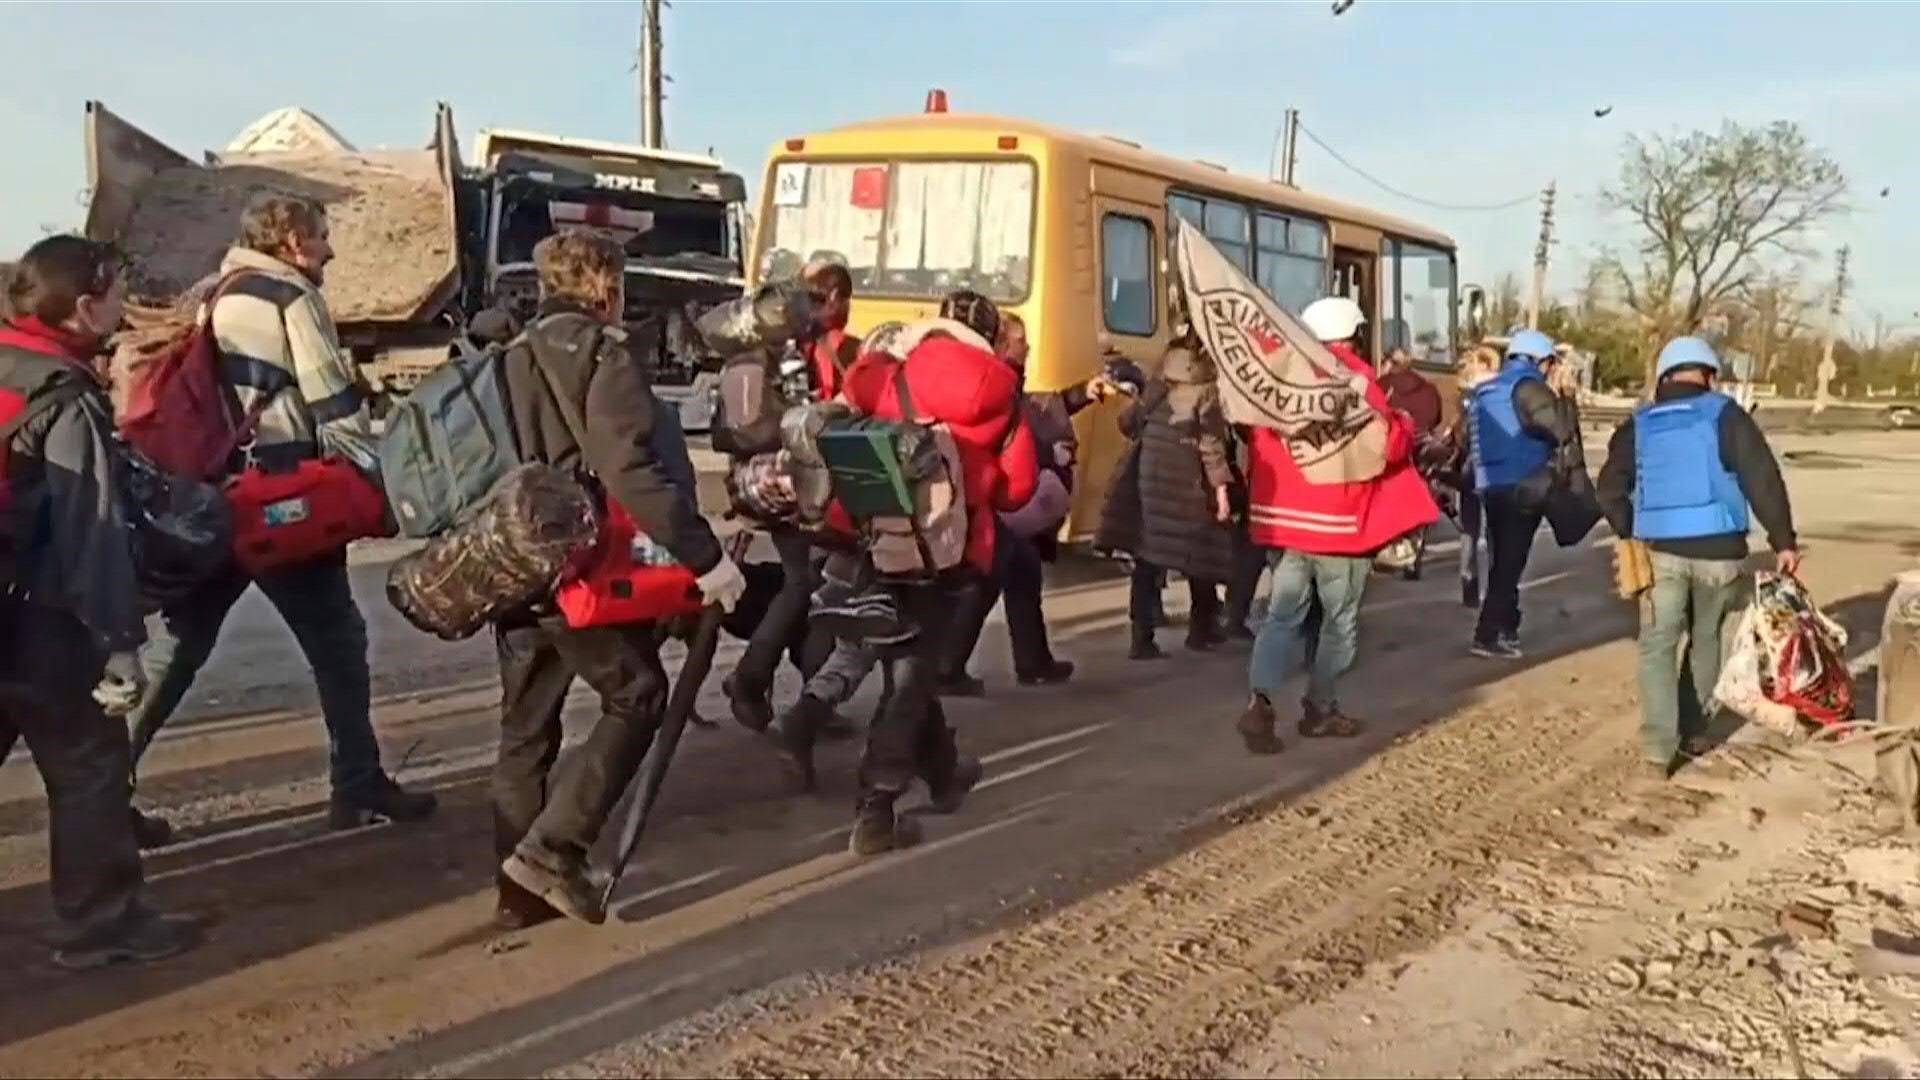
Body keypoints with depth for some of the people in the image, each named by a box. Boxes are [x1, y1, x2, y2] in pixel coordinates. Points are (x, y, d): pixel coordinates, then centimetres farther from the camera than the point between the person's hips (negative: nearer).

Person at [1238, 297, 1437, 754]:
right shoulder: (1355, 377, -10)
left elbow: (1261, 442, 15)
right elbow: (1387, 445, -13)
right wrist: (1404, 424, 6)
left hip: (1283, 515, 5)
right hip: (1338, 519, -5)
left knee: (1283, 614, 7)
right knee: (1340, 621, 11)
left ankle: (1259, 702, -13)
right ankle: (1320, 710, 18)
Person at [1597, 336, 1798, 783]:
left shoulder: (1638, 426, 7)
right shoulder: (1725, 415, 0)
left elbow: (1610, 491, 7)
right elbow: (1763, 479, -6)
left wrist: (1631, 533, 21)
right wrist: (1783, 540, -3)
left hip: (1661, 551, 0)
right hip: (1719, 550, 0)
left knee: (1657, 648, 4)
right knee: (1705, 640, 19)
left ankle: (1658, 750, -8)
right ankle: (1692, 731, 26)